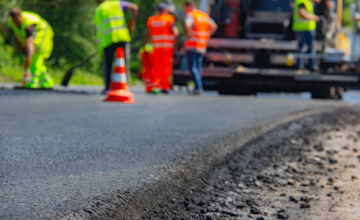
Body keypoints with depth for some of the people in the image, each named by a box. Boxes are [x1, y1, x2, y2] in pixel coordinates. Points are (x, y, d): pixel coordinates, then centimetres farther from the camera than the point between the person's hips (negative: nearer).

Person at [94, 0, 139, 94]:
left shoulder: (97, 11, 20)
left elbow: (98, 32, 16)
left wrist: (100, 51, 19)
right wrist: (132, 23, 11)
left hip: (107, 39, 1)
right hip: (123, 36, -1)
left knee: (107, 65, 10)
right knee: (125, 63, 3)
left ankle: (107, 88, 5)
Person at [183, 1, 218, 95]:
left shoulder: (190, 15, -9)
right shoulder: (205, 15, 13)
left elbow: (187, 25, -30)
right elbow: (214, 26, 17)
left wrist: (188, 35, -15)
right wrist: (206, 37, 14)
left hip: (192, 45, -7)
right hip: (202, 45, 7)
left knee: (193, 67, -5)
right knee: (198, 66, 16)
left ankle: (198, 87, -17)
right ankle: (199, 87, 14)